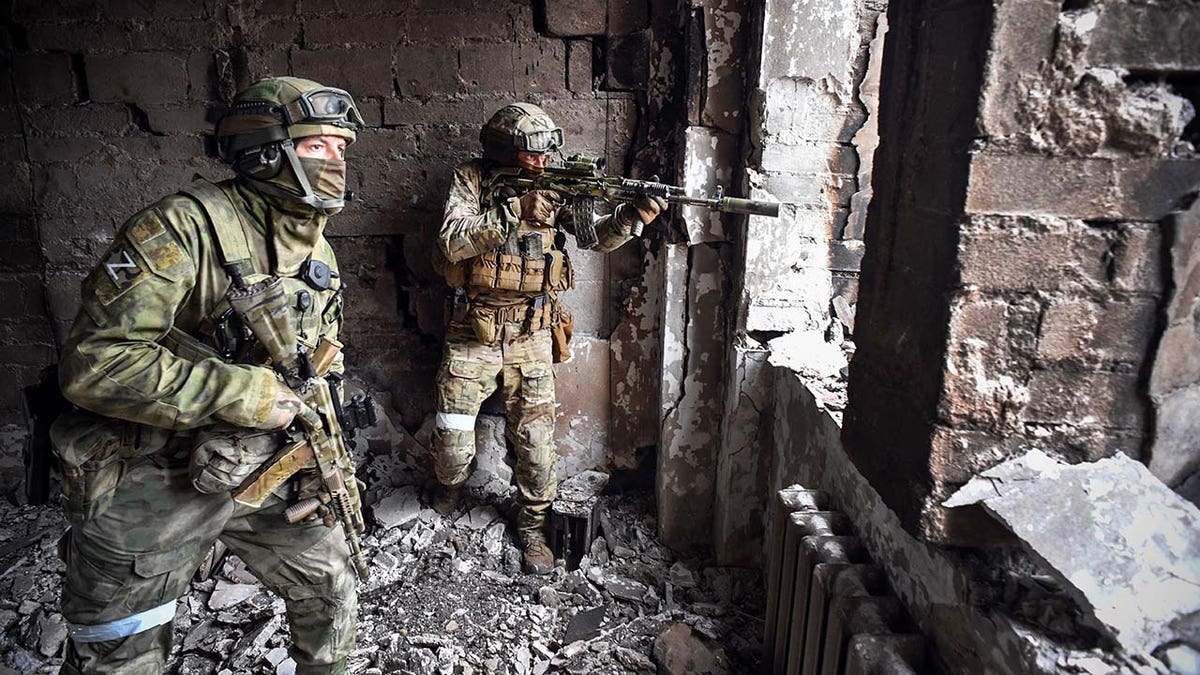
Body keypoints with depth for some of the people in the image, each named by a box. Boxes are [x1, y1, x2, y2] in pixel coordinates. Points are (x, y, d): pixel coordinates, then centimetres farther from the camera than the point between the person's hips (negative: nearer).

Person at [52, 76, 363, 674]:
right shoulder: (185, 228, -22)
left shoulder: (319, 254, 2)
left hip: (257, 474, 6)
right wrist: (249, 395, -26)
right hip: (148, 490, -6)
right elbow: (96, 363, -27)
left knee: (330, 588, 16)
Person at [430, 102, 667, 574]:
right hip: (473, 335, -1)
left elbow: (599, 236, -3)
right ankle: (450, 484, 36)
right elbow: (454, 242, -18)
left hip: (532, 337, 2)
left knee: (535, 438, 4)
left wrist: (631, 216, -23)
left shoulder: (556, 188, 3)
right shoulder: (470, 180, -4)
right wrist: (515, 213, -29)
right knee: (452, 434, 1)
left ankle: (532, 525, 25)